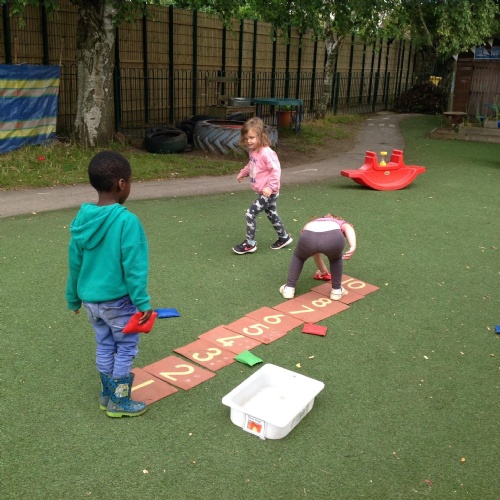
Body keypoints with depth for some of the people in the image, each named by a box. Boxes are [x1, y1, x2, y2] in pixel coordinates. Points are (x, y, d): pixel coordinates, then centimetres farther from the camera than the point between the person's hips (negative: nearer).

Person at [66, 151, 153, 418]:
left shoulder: (82, 219, -3)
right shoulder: (126, 220, -21)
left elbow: (75, 263, 6)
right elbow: (133, 267, -20)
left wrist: (73, 298, 18)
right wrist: (142, 302, -13)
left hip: (90, 298, 6)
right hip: (118, 299, -6)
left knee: (104, 346, 20)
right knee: (126, 348, 10)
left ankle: (107, 395, 32)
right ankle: (119, 402, 20)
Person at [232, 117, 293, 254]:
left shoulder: (266, 153, -25)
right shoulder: (252, 151, 2)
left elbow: (276, 170, -27)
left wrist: (270, 187, -31)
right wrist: (243, 173, 13)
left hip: (268, 193, -10)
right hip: (262, 192, 10)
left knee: (250, 213, -9)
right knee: (271, 214, 23)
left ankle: (250, 243, 3)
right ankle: (284, 237, 40)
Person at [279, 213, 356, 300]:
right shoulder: (342, 223, 38)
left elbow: (316, 254, 59)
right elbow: (349, 229, 11)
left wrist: (323, 270, 74)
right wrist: (353, 247, -4)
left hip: (308, 237, 2)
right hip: (333, 238, -2)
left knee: (298, 257, 36)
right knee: (335, 259, 35)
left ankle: (289, 288, 31)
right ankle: (336, 290, 36)